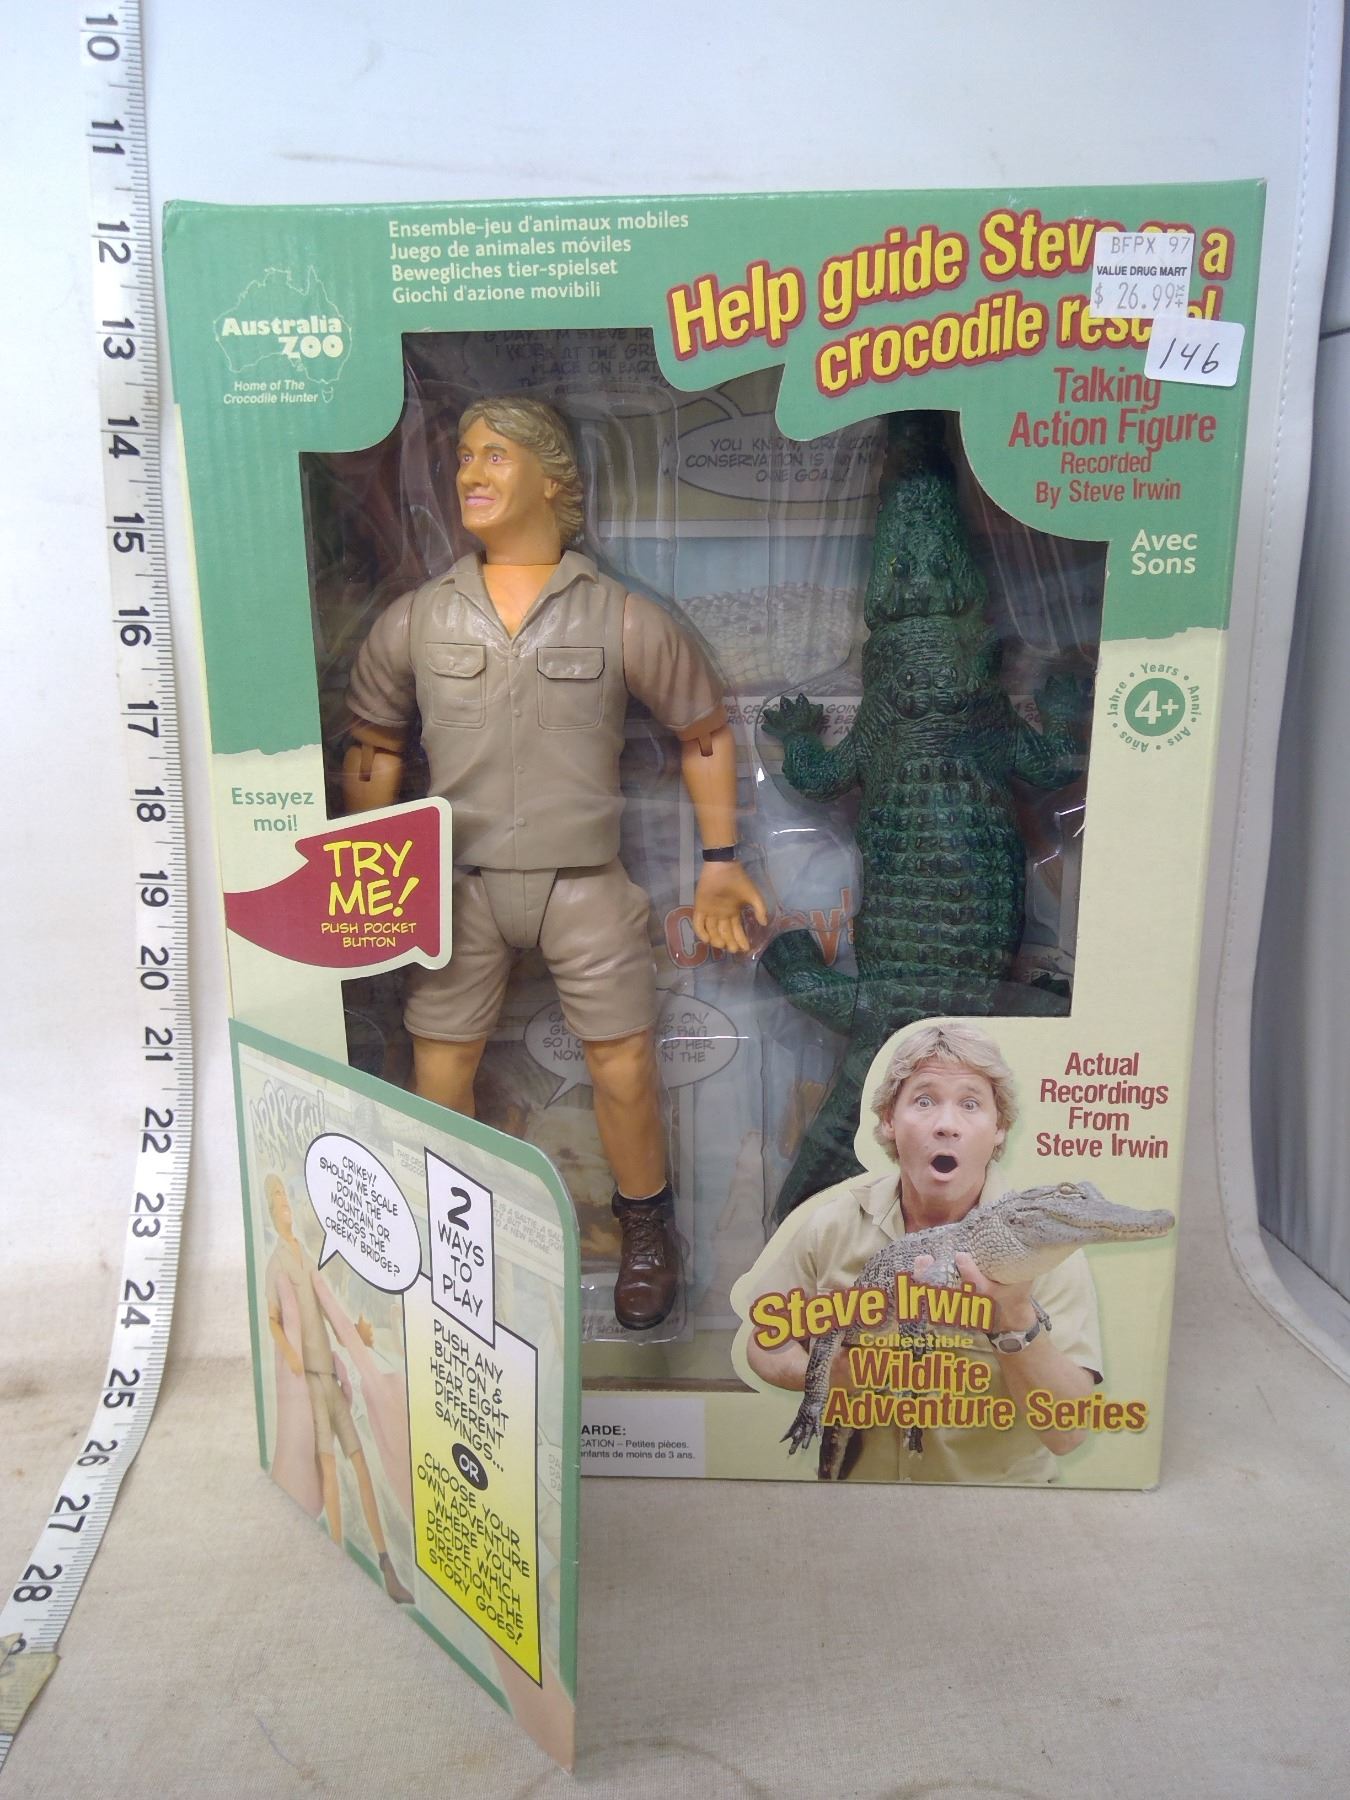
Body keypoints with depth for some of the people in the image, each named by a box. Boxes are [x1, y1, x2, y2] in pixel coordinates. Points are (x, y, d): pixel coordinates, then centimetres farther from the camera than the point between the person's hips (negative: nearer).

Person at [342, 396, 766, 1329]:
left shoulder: (623, 619, -3)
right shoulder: (415, 621, 4)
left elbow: (704, 729, 6)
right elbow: (374, 749, 12)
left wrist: (720, 860, 4)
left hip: (585, 879, -1)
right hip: (458, 881, 2)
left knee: (625, 1069, 2)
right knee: (439, 1075, 7)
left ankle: (646, 1229, 30)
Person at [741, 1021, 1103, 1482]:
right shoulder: (832, 1224, -6)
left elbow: (1068, 1434, -15)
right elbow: (765, 1345, 6)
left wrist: (1017, 1314, -29)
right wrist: (827, 1374, -13)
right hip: (855, 1489, 2)